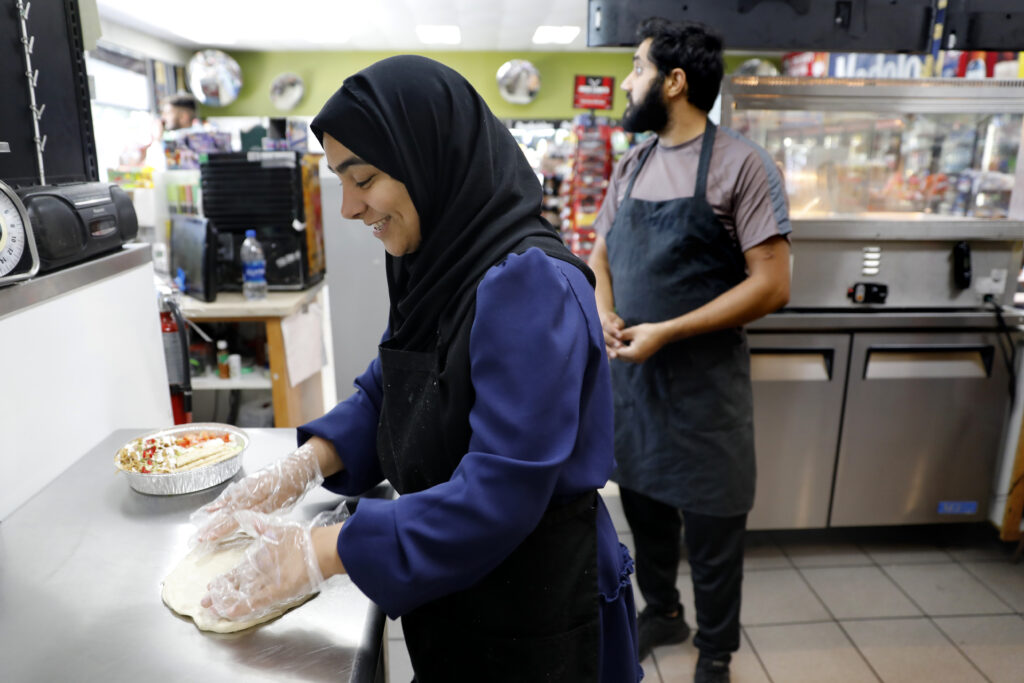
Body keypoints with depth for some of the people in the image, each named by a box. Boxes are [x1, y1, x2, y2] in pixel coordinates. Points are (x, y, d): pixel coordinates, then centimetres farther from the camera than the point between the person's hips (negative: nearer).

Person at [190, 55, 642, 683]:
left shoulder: (529, 284, -28)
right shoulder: (440, 267, -1)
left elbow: (499, 494, -30)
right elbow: (385, 390, 9)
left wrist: (319, 552, -24)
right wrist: (304, 465, -6)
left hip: (531, 604, -7)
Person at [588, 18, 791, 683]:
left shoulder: (742, 164, -11)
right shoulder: (632, 165, 8)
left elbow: (772, 285, -15)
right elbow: (600, 254, 16)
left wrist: (666, 332, -19)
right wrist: (604, 314, -5)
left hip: (704, 381, -5)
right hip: (630, 373, 6)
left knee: (712, 529, 9)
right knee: (644, 507, 20)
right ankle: (661, 611, 44)